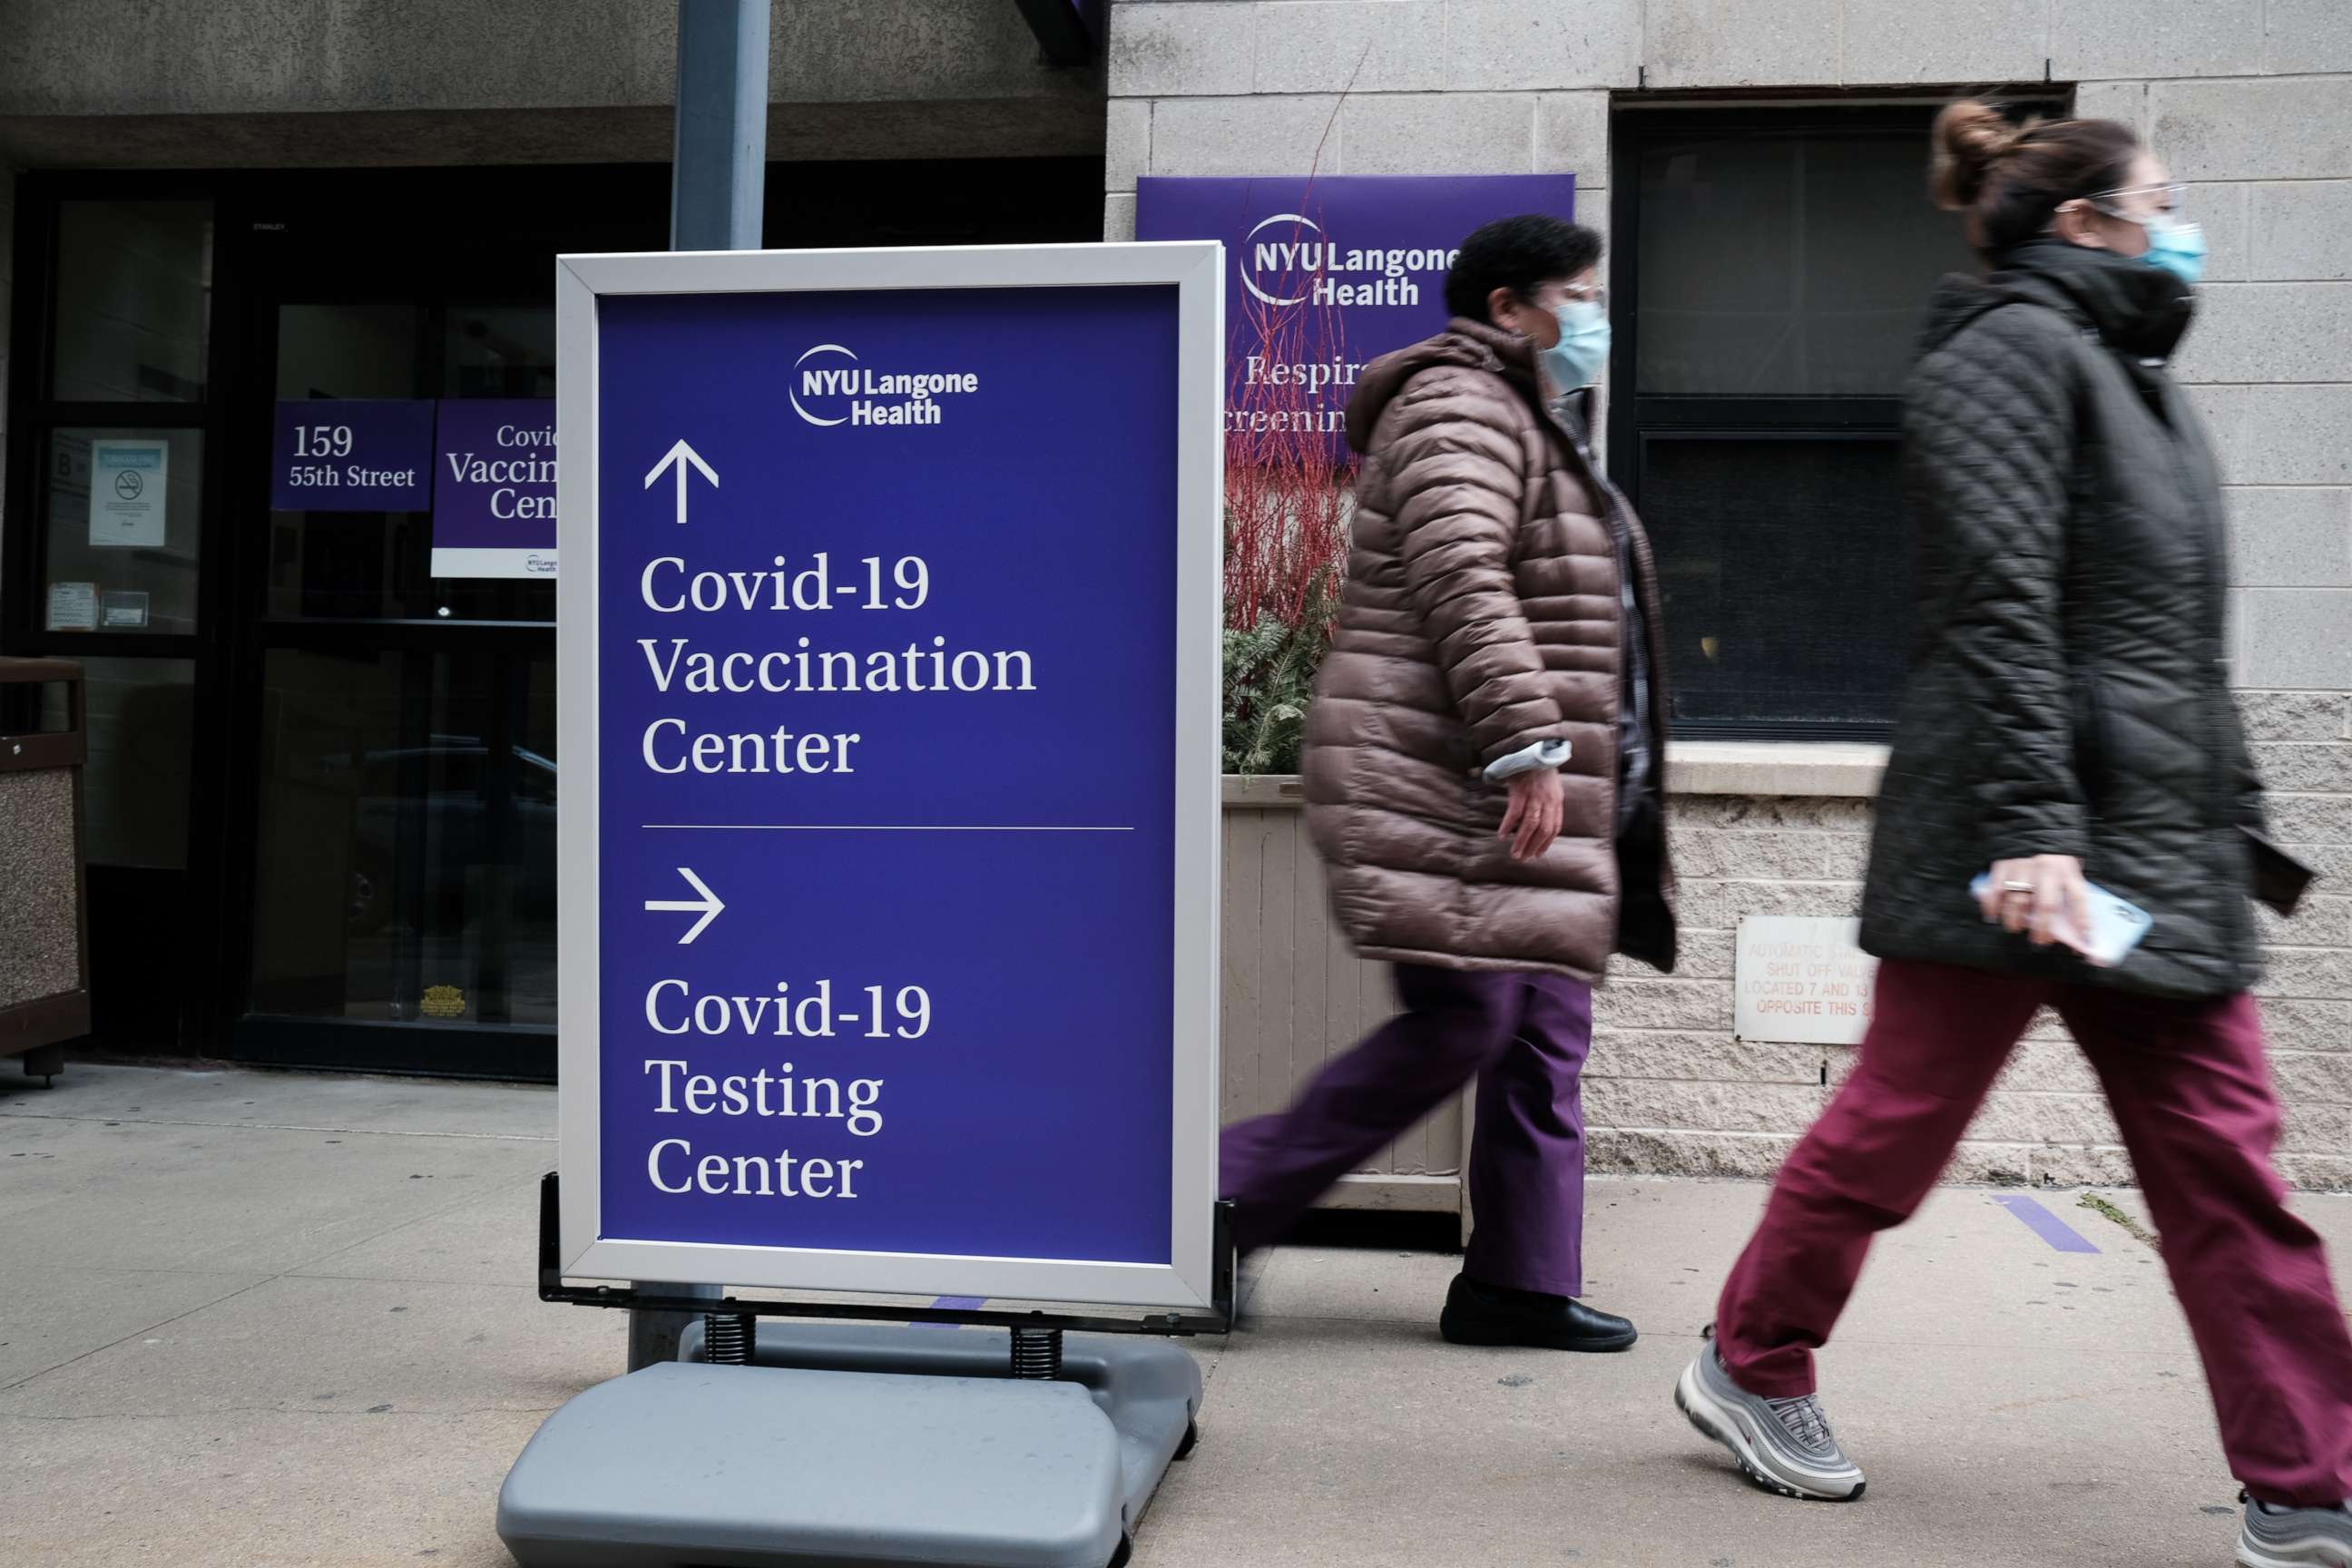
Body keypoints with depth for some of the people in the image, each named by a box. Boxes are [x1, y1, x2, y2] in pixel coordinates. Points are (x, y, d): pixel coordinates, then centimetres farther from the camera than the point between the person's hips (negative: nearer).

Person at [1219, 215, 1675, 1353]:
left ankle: (1520, 1283, 13)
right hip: (1446, 788, -11)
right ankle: (1234, 1195, -2)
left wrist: (1553, 762, 25)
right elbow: (1459, 578, -21)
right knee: (1462, 1020, -13)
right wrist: (1528, 745, -28)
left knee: (1544, 1035, 7)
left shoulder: (1536, 425, 27)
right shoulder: (1459, 405, -6)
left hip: (1525, 795, 11)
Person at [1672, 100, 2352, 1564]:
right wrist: (2031, 823, -25)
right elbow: (2000, 605, -18)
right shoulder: (2011, 349, -6)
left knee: (2224, 1156, 4)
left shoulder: (2132, 372, 23)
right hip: (2021, 831, -9)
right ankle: (1749, 1370, 22)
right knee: (1900, 1122, 2)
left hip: (2161, 844, 9)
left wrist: (2234, 822, 22)